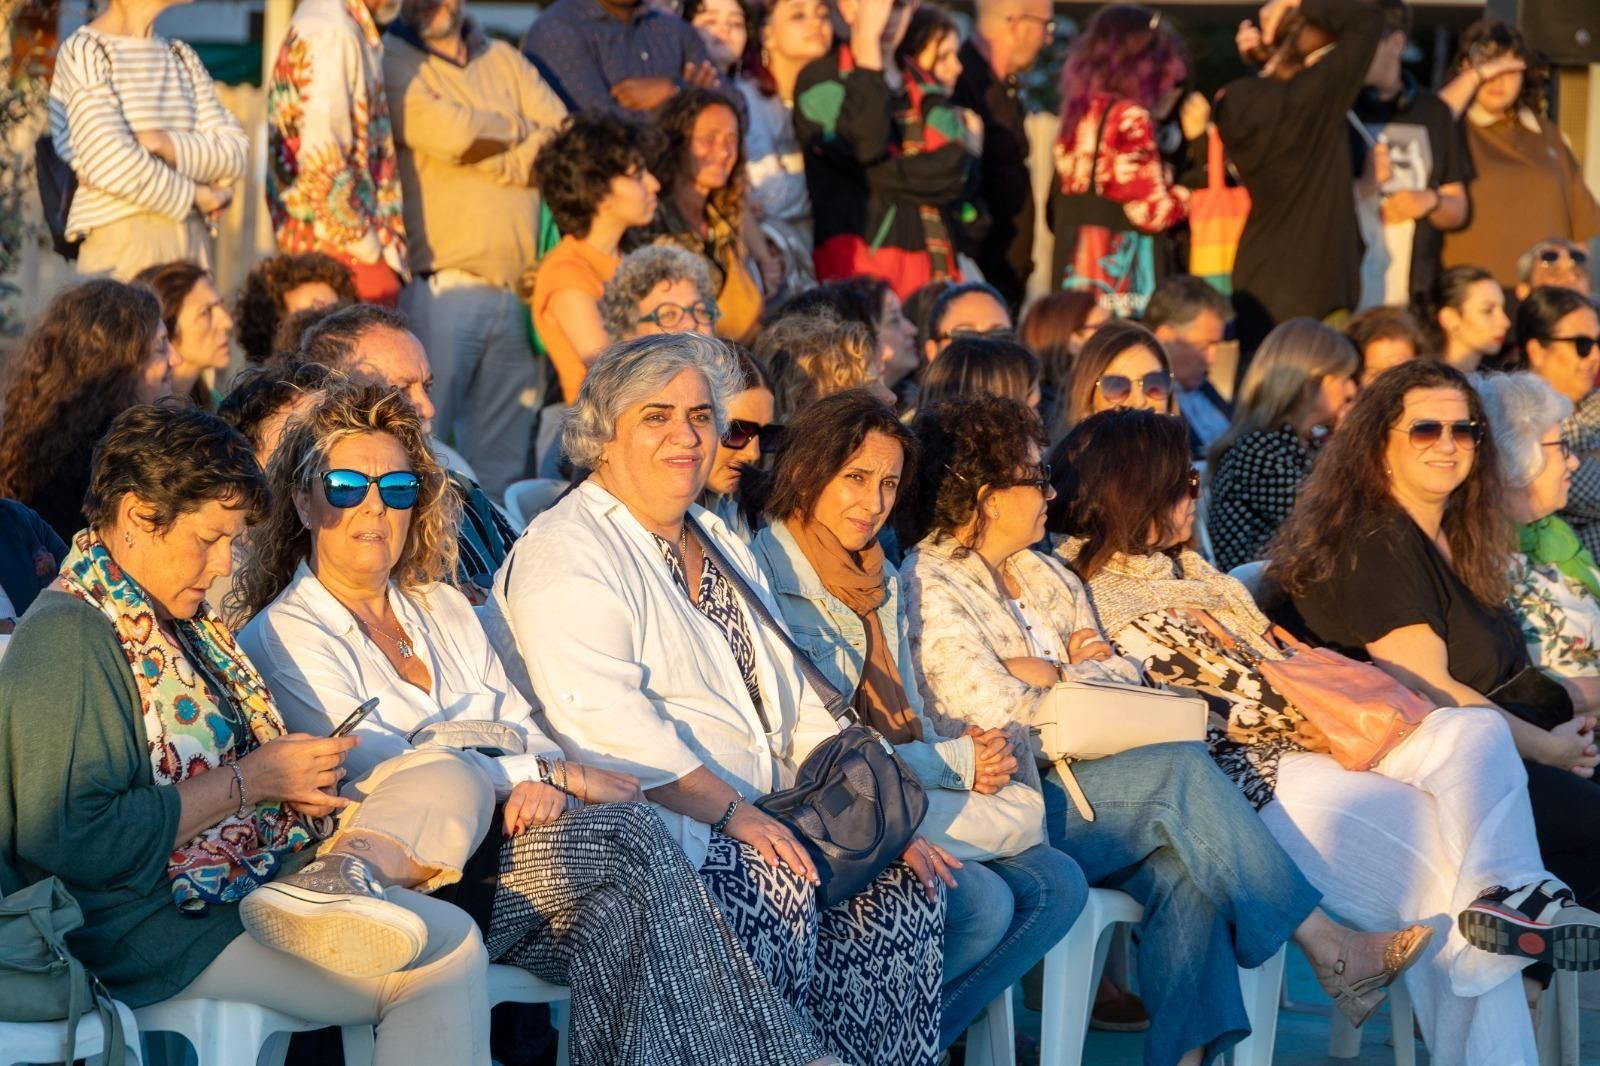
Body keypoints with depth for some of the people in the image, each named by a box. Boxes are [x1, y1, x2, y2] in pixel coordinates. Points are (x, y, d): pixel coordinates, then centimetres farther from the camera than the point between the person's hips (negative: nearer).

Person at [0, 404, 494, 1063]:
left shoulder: (174, 617, 16)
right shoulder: (68, 642, -16)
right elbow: (76, 841, -23)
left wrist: (293, 774, 1)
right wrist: (251, 779, -16)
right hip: (156, 927, -10)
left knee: (453, 780, -4)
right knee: (447, 950, -21)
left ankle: (345, 870, -31)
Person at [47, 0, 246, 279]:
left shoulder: (183, 58, 17)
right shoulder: (84, 52, -2)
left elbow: (236, 151, 5)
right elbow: (109, 161, -15)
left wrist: (163, 145, -12)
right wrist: (198, 195, -5)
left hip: (193, 238, 5)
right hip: (121, 241, -5)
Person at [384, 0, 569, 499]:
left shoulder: (504, 61, 18)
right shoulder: (391, 63, 1)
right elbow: (451, 132, -15)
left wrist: (487, 154, -9)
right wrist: (521, 130, 3)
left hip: (520, 288, 5)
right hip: (441, 286, -5)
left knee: (505, 462, 8)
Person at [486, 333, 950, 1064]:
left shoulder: (722, 550, 23)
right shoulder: (565, 552, -5)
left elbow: (797, 708, 22)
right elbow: (602, 718, -19)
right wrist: (731, 812, -24)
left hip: (756, 822, 8)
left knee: (906, 887, -11)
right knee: (778, 888, -32)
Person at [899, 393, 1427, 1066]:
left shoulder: (1046, 577, 21)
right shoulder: (931, 586, -5)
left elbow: (1125, 678, 14)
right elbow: (994, 713, -15)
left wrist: (1051, 673, -4)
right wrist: (1079, 679, 0)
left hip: (1074, 790, 8)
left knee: (1180, 865, -24)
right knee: (1179, 769, -24)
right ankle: (1328, 948, -19)